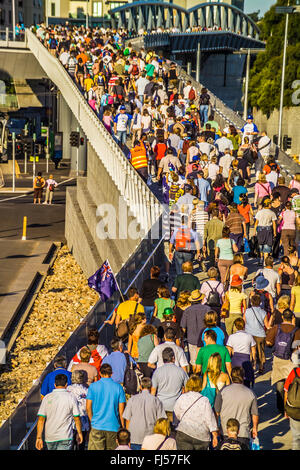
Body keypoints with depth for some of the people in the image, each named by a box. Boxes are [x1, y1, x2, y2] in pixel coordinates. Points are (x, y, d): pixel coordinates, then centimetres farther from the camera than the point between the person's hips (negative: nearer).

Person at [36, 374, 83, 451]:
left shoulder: (47, 398, -2)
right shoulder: (71, 397, -5)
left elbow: (41, 419, -5)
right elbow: (77, 418, -2)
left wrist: (39, 437, -1)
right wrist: (79, 433, 13)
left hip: (50, 437, 3)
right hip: (65, 437, -2)